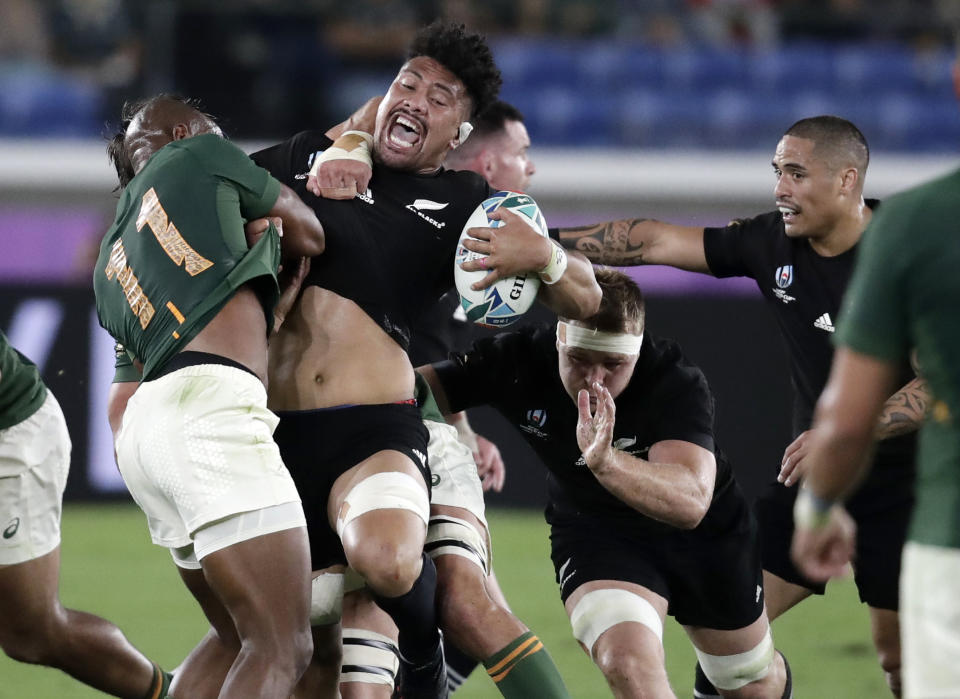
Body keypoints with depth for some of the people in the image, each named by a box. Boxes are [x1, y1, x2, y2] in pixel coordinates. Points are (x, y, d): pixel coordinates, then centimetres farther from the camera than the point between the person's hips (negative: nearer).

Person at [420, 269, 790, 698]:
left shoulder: (678, 384, -34)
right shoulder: (518, 360, -25)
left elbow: (691, 502, -48)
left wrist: (606, 461, -63)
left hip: (706, 534, 0)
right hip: (592, 530, 0)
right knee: (627, 662, -29)